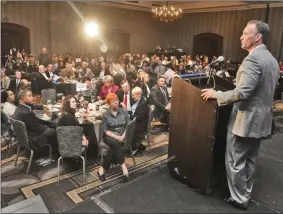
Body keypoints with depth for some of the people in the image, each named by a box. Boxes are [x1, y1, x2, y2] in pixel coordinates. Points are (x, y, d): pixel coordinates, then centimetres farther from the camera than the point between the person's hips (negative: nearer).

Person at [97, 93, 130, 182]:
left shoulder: (124, 112, 3)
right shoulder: (105, 114, -3)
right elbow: (105, 130, -6)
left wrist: (123, 136, -17)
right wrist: (116, 137, -19)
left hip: (122, 136, 2)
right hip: (110, 136, -1)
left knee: (114, 147, -30)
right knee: (116, 143, -34)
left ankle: (102, 168, -23)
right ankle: (123, 166, -33)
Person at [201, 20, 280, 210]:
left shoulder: (252, 59, -20)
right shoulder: (272, 59, 10)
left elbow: (243, 92, -28)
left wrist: (217, 95, -16)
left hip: (246, 120, -9)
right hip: (261, 119, 10)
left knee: (235, 161, 5)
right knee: (250, 160, 19)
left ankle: (239, 199, 19)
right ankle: (246, 194, 34)